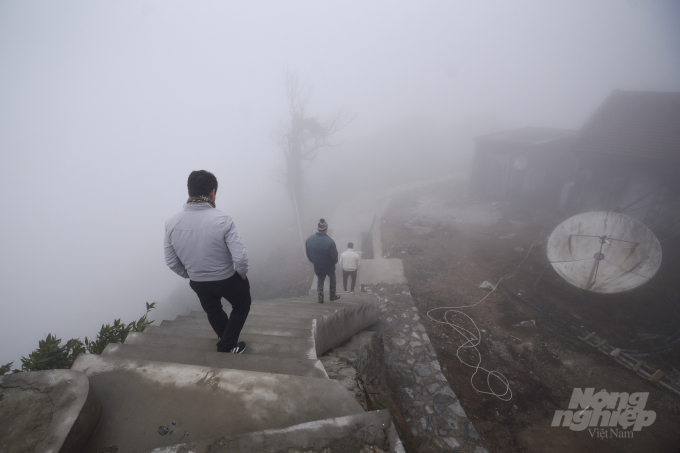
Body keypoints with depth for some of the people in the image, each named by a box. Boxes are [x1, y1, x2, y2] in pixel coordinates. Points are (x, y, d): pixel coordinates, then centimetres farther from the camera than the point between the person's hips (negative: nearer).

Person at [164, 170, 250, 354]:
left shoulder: (171, 223, -14)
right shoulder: (222, 220, -27)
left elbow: (171, 261, -5)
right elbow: (240, 257, -29)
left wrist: (190, 275, 13)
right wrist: (242, 273, -7)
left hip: (198, 283, 5)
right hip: (228, 279, -4)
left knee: (213, 312, 32)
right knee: (241, 306, 27)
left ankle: (227, 339, 56)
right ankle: (227, 345, 32)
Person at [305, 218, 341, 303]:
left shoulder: (309, 239, -14)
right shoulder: (330, 242, -28)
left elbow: (308, 255, -1)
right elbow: (334, 258, -22)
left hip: (317, 267, 2)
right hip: (329, 267, -2)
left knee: (320, 282, 23)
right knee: (332, 280, 25)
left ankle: (320, 299, 25)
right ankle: (332, 296, 36)